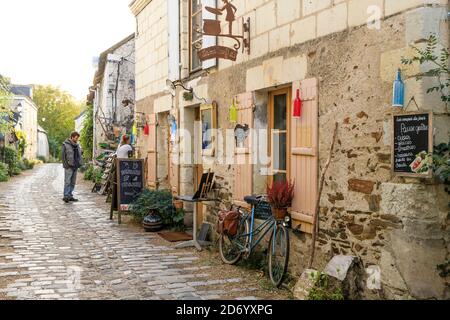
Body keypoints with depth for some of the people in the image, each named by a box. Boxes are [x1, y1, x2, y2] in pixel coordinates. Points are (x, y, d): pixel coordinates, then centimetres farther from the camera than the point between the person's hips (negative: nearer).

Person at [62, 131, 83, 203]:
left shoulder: (77, 145, 15)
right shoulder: (66, 145, -5)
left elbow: (80, 155, 21)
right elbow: (63, 156, -8)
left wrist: (80, 164, 10)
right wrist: (66, 165, -15)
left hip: (75, 167, 7)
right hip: (69, 167, -7)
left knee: (73, 182, 10)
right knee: (67, 182, -8)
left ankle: (70, 196, 16)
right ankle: (66, 196, -8)